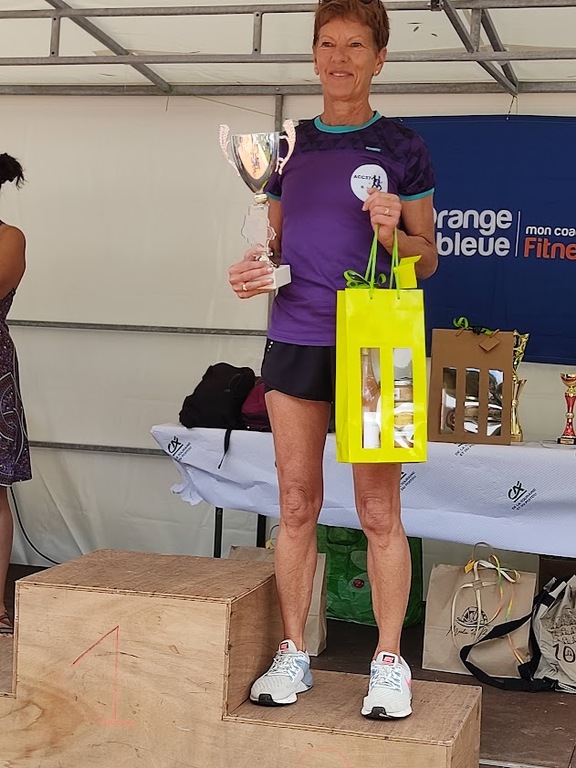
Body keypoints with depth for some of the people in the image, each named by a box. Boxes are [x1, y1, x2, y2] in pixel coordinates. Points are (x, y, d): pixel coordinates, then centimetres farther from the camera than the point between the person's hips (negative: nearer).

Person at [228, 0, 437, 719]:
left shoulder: (400, 148, 2)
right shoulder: (290, 146, 13)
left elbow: (427, 260, 4)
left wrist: (394, 233, -16)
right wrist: (251, 270, -2)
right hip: (294, 340, 4)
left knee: (378, 510, -2)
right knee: (297, 504, 6)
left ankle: (389, 662, 9)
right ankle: (293, 654, 15)